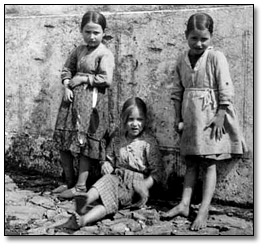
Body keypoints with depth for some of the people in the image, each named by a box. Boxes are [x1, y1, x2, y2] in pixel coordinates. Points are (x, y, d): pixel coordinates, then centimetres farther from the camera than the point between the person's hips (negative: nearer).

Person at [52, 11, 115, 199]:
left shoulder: (105, 54, -7)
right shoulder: (79, 50, 13)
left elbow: (106, 79, -17)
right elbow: (67, 70, 17)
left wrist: (82, 79, -11)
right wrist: (67, 86, -2)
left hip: (91, 101, -7)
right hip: (73, 98, 7)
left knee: (84, 144, -3)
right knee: (63, 143, 8)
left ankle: (80, 186, 7)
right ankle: (69, 182, 23)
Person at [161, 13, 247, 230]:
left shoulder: (216, 57, -8)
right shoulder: (182, 60, 7)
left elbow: (226, 91, -10)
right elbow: (177, 92, 11)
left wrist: (220, 117, -15)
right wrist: (178, 119, 7)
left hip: (210, 116, -5)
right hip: (190, 118, 5)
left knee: (209, 163, -2)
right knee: (191, 163, 10)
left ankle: (204, 211, -4)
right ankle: (184, 205, 11)